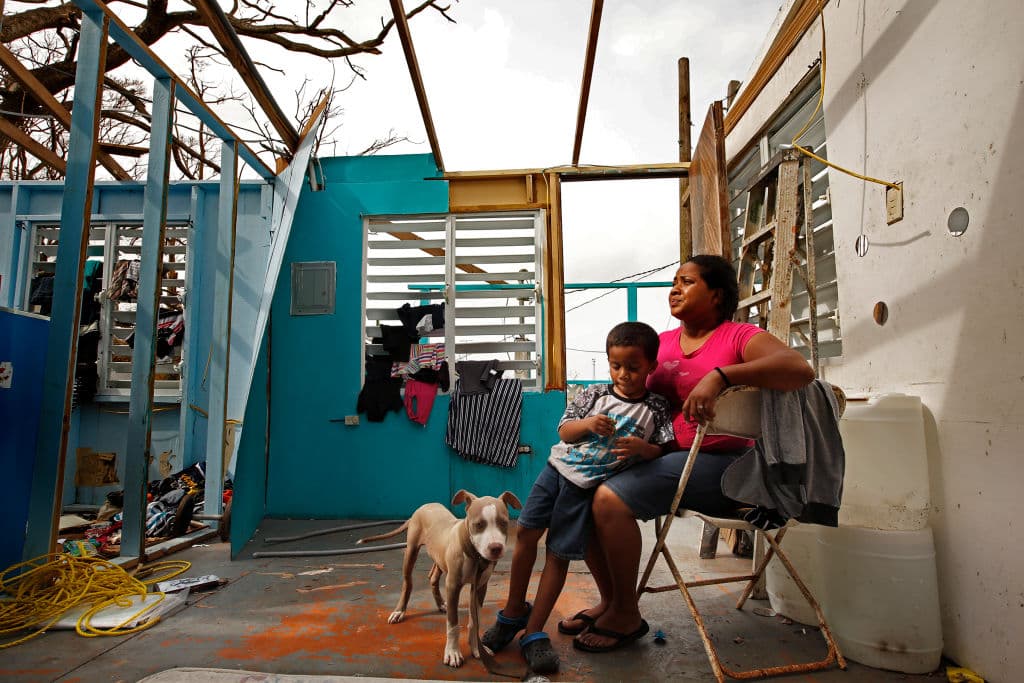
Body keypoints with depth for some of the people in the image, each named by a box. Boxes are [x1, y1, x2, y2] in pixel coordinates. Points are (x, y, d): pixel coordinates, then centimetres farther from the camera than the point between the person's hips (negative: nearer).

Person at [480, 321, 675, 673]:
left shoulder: (656, 408, -1)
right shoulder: (594, 394, 2)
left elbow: (662, 450, 0)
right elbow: (564, 431, 2)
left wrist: (641, 447, -22)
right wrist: (587, 424, -18)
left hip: (586, 486, -2)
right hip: (558, 469, 3)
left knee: (559, 555, 0)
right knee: (526, 533, 2)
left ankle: (533, 632, 12)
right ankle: (514, 611, 22)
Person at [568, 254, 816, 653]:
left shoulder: (738, 337, -4)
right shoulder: (660, 343, 15)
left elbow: (800, 369, -23)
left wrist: (720, 375, -35)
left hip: (716, 463, -7)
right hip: (662, 457, 7)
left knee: (611, 499, -24)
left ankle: (627, 616, -4)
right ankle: (610, 601, 9)